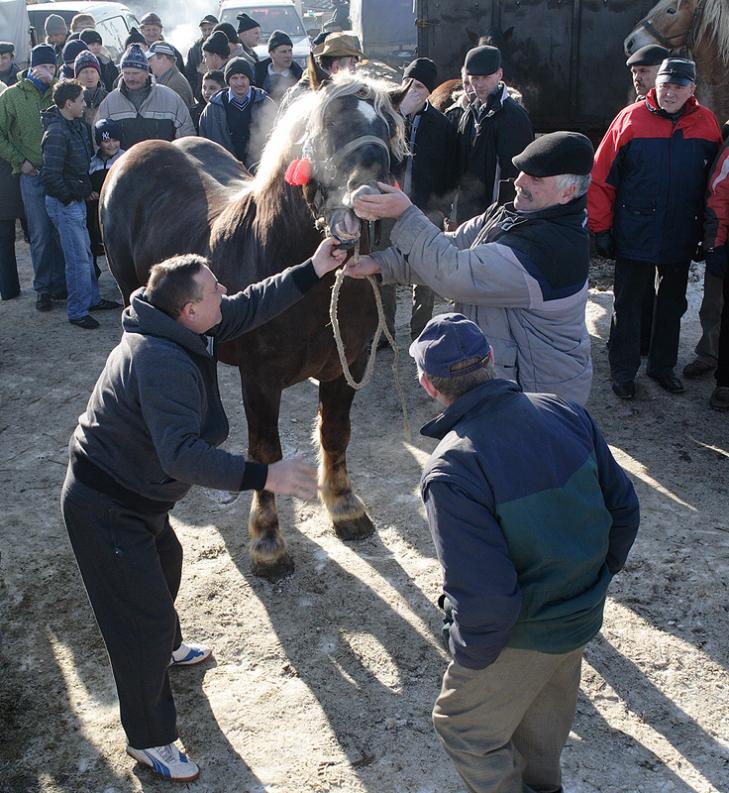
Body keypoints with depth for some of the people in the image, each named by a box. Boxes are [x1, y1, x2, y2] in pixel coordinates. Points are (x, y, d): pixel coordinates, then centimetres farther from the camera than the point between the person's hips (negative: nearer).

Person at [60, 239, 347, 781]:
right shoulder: (162, 363, -34)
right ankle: (149, 738, 20)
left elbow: (250, 306, 2)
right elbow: (183, 453, -42)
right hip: (107, 509, -11)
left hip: (137, 493, 11)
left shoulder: (181, 330, -5)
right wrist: (266, 476, -43)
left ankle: (166, 647, 63)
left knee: (165, 561, 33)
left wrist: (313, 270, -3)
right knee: (141, 622, 0)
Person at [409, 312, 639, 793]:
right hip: (585, 617, 7)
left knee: (465, 727, 21)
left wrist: (470, 652, -10)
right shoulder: (566, 413, -13)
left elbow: (485, 597, -31)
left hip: (523, 637, -7)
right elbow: (624, 507, -2)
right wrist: (602, 569, 16)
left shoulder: (451, 472, -32)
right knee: (548, 706, 34)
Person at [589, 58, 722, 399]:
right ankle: (623, 370, 20)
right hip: (634, 238, -3)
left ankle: (662, 365, 32)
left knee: (672, 303, 16)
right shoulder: (631, 119, -8)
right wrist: (601, 228, -8)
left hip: (681, 239, 3)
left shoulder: (707, 124, -1)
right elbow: (602, 177, -7)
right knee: (628, 305, 7)